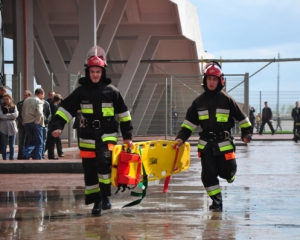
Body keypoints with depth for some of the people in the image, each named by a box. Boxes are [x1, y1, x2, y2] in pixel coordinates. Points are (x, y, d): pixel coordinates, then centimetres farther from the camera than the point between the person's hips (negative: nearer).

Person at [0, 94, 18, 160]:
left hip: (12, 127, 1)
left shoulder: (14, 107, 9)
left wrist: (6, 115, -9)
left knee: (12, 145, 5)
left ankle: (11, 159, 9)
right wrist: (11, 116, -10)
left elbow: (16, 115, -7)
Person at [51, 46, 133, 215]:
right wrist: (58, 126, -14)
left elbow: (124, 114, 6)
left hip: (107, 135, -2)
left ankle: (106, 196, -11)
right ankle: (96, 201, 16)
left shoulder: (112, 91, 0)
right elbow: (66, 109, 1)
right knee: (90, 170, 4)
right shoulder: (81, 91, 3)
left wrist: (128, 136, 5)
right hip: (88, 137, 2)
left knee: (104, 161, -24)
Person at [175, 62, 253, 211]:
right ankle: (217, 202, 8)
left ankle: (230, 175, 39)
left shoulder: (226, 99, -2)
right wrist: (181, 137, 0)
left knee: (226, 172, 1)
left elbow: (242, 118, 5)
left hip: (224, 143, -2)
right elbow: (189, 122, 10)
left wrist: (247, 133, 0)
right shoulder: (199, 101, 7)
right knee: (208, 175, -3)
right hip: (206, 144, 3)